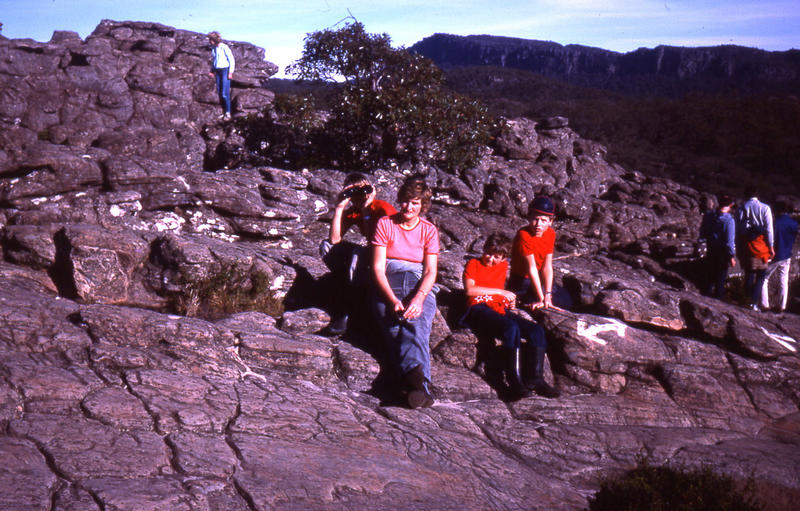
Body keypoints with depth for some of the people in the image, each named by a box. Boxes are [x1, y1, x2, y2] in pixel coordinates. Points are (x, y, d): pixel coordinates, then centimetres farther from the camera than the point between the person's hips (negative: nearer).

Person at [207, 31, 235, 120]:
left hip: (225, 70, -7)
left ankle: (228, 113, -2)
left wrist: (230, 72, -14)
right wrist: (212, 71, 13)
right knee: (219, 93, 6)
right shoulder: (213, 48, 9)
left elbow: (232, 60, -10)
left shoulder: (224, 47, -12)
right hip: (218, 71, 7)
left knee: (225, 93, -10)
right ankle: (223, 111, 14)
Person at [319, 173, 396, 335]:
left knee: (359, 254, -35)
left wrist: (366, 211, -27)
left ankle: (343, 312, -24)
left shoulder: (384, 209, -19)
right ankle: (347, 289, -14)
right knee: (326, 246, -7)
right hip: (370, 252, 7)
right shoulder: (352, 212, 0)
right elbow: (334, 239, -13)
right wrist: (339, 208, -17)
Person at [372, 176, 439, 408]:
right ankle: (421, 384, -57)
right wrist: (393, 300, -14)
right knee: (395, 327, -32)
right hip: (389, 286, 0)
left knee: (417, 324, -33)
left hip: (421, 287, 0)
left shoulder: (429, 230, 16)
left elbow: (430, 272, 4)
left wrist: (418, 298, -18)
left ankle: (414, 381, -59)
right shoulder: (385, 224, 12)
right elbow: (378, 268, 3)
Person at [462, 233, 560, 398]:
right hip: (479, 309, -6)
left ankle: (535, 379, -20)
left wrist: (509, 299, 18)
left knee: (537, 330, -16)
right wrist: (500, 292, -10)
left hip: (500, 310, 7)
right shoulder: (473, 264, 8)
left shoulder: (503, 266, 24)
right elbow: (469, 290, -9)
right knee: (512, 328, -35)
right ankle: (515, 382, -35)